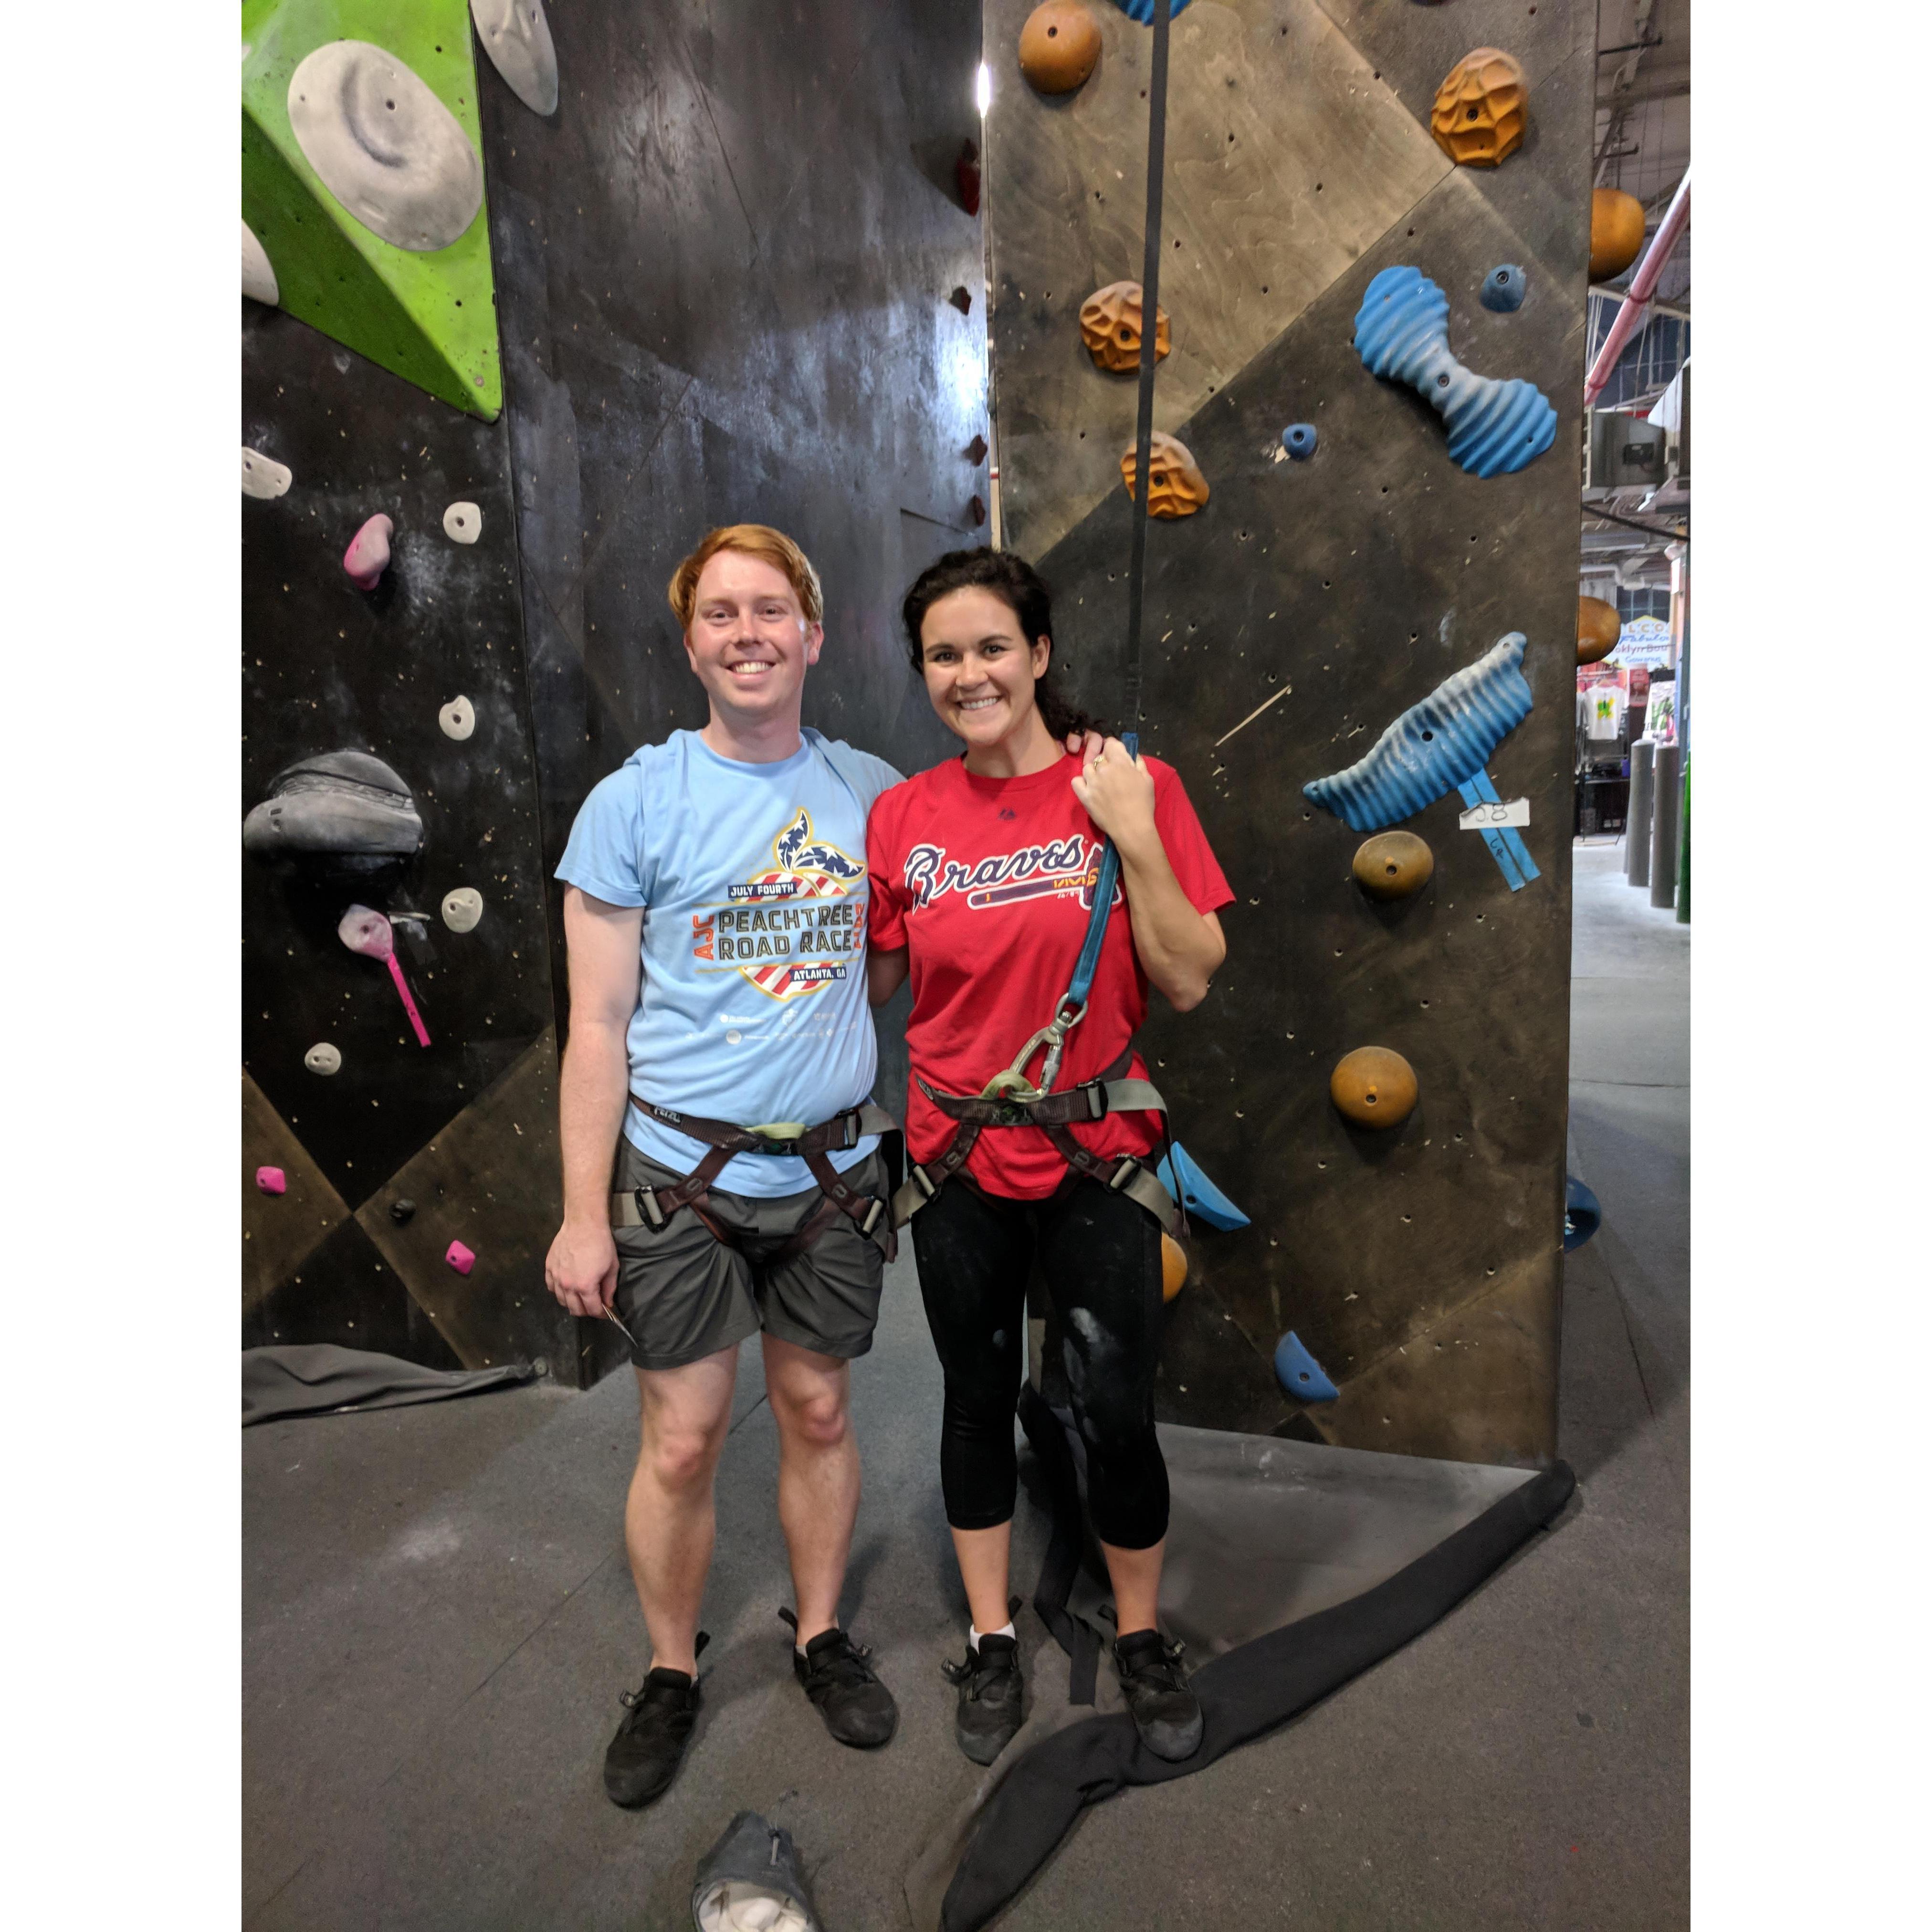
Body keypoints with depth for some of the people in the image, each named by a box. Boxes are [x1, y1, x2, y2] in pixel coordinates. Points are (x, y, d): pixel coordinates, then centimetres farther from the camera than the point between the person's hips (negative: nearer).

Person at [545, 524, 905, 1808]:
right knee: (683, 1442, 8)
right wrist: (584, 1215, -7)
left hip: (833, 1168, 3)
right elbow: (598, 1025, -6)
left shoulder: (872, 789, 2)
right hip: (682, 1173, -2)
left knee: (820, 1412, 16)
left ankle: (822, 1633, 40)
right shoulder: (635, 801, -6)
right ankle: (672, 1671, 34)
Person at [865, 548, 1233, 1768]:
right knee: (979, 1399, 17)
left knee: (1118, 1413, 7)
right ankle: (993, 1642, 39)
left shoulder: (1130, 788, -8)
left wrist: (1136, 837, -19)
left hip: (1096, 1153, -2)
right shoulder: (904, 816, -1)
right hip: (959, 1159, 2)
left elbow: (1190, 984, -10)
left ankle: (1143, 1640, 36)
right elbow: (875, 981, 8)